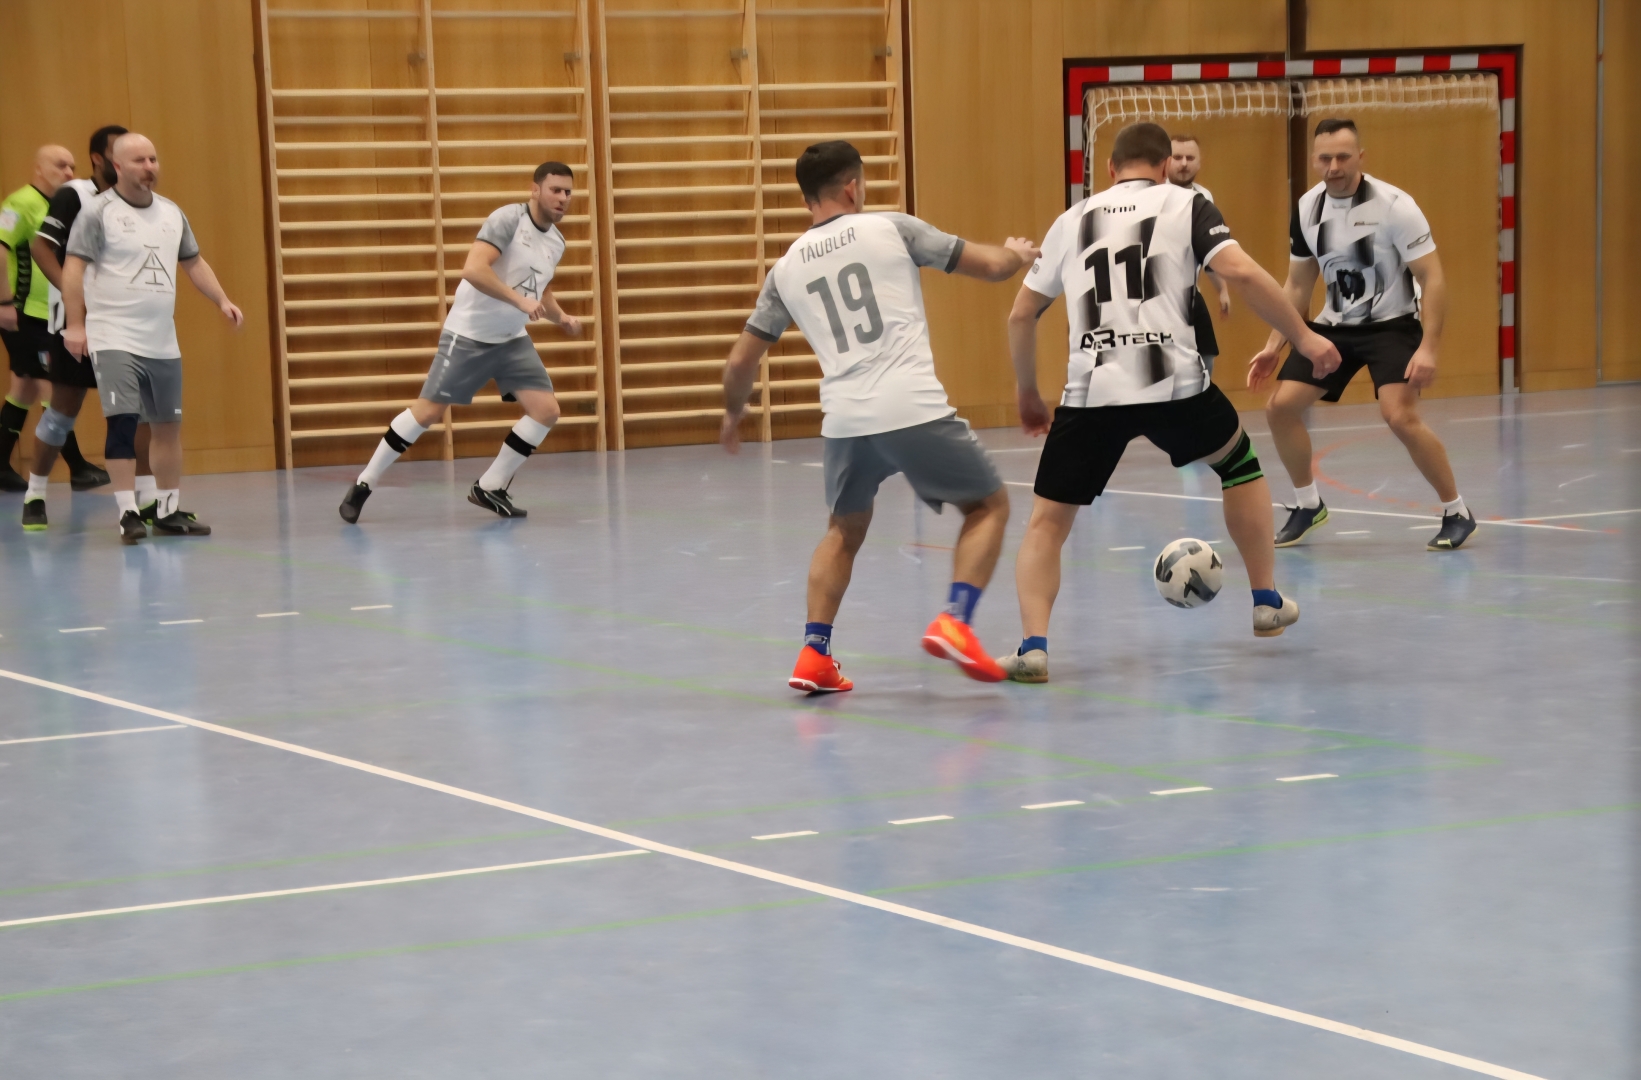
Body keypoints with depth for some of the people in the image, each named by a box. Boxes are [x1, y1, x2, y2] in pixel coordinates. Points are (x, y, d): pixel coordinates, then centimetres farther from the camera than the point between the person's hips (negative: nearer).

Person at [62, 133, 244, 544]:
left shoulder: (171, 212, 12)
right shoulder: (98, 212, -7)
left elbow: (193, 262, 22)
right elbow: (74, 268, -10)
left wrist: (222, 301, 11)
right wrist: (75, 324, -17)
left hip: (162, 341, 6)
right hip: (114, 338, -6)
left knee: (168, 424, 10)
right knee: (122, 420, -15)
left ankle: (168, 510, 21)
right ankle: (128, 513, -11)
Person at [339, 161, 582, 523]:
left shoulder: (556, 241, 6)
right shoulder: (508, 219, -18)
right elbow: (473, 270, -31)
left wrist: (561, 317, 5)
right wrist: (520, 300, -34)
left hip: (513, 339, 7)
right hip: (469, 334, -7)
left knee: (546, 410, -8)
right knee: (427, 412, -3)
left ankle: (489, 488, 5)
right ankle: (364, 484, 12)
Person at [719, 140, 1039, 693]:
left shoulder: (786, 269, 15)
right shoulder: (891, 229, 6)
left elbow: (742, 360, 19)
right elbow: (992, 266, 8)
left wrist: (733, 416, 39)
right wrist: (1019, 252, 32)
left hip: (845, 419, 4)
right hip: (914, 408, -4)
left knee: (845, 531, 28)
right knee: (988, 506, 15)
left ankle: (814, 655, 16)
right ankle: (954, 622, -4)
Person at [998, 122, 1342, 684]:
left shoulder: (1073, 220, 19)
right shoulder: (1186, 204, 10)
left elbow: (1021, 314, 21)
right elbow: (1241, 273, -6)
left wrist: (1026, 393, 34)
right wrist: (1303, 336, 2)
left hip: (1091, 390, 1)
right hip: (1172, 382, -1)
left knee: (1047, 521, 11)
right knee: (1239, 464, 27)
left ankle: (1033, 647, -9)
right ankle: (1267, 602, 32)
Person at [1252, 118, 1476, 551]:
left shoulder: (1393, 205, -20)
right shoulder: (1307, 209, -3)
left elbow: (1433, 279, -19)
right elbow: (1298, 284, 11)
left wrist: (1428, 348, -27)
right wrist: (1274, 345, 7)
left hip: (1392, 323, -6)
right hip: (1335, 325, 6)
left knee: (1400, 417, -25)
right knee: (1280, 407, -4)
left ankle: (1457, 512, -6)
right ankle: (1308, 506, 18)